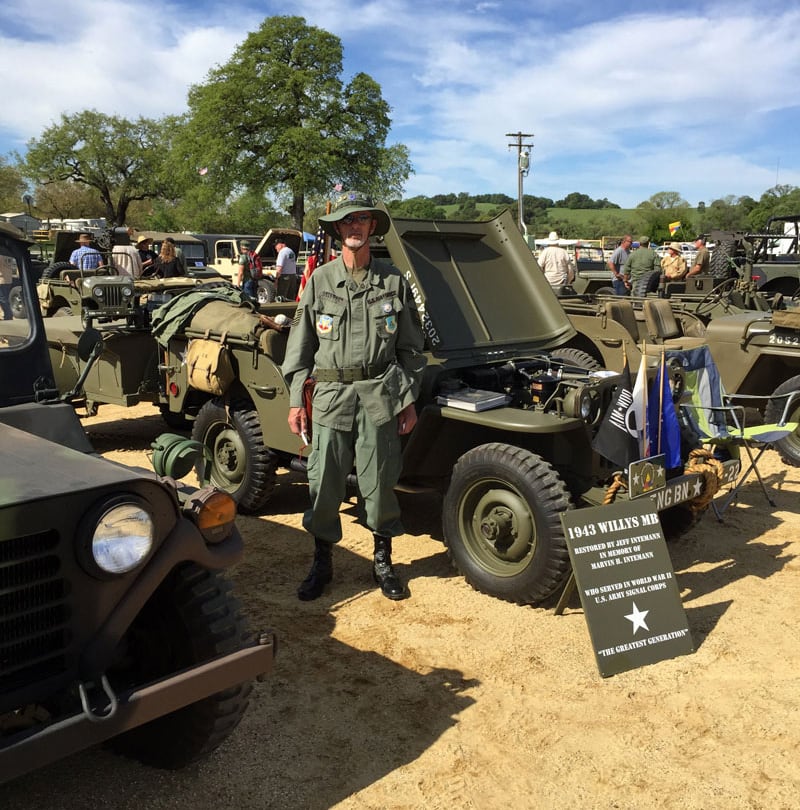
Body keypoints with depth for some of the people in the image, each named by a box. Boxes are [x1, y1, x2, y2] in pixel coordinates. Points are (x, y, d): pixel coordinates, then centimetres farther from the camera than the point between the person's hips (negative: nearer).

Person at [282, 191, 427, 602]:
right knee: (324, 485, 6)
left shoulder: (393, 282, 4)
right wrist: (295, 401, 1)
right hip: (330, 394, 1)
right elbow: (300, 345, 5)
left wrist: (409, 400, 4)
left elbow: (410, 347, 8)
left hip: (379, 394, 0)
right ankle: (322, 563, 23)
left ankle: (383, 561, 25)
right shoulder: (320, 281, 4)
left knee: (379, 483, 7)